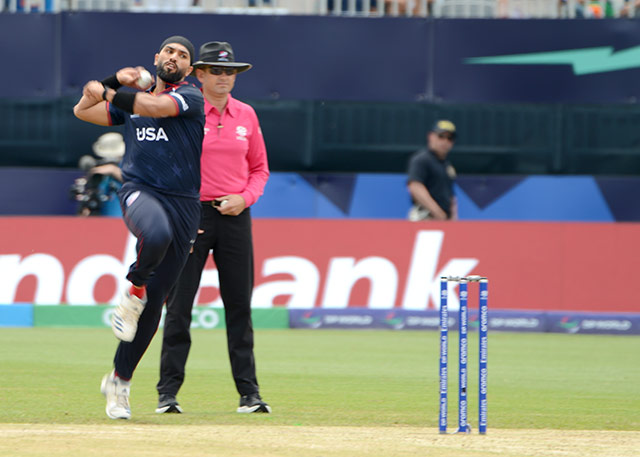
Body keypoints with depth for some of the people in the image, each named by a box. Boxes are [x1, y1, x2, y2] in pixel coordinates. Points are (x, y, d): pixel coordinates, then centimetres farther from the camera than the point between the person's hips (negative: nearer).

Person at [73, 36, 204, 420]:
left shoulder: (191, 98, 3)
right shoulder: (133, 98, 17)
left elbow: (152, 106, -14)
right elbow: (83, 111, 16)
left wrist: (106, 92, -9)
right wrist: (116, 82, 5)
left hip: (184, 204, -1)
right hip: (140, 192, 1)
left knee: (155, 301, 0)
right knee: (156, 234, -39)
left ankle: (120, 381, 11)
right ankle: (134, 290, -10)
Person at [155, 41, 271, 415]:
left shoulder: (246, 115, 10)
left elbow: (260, 168, 16)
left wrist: (245, 198, -3)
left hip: (235, 216, 3)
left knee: (239, 306, 4)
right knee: (179, 306, -5)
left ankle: (249, 393, 7)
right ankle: (169, 393, -1)